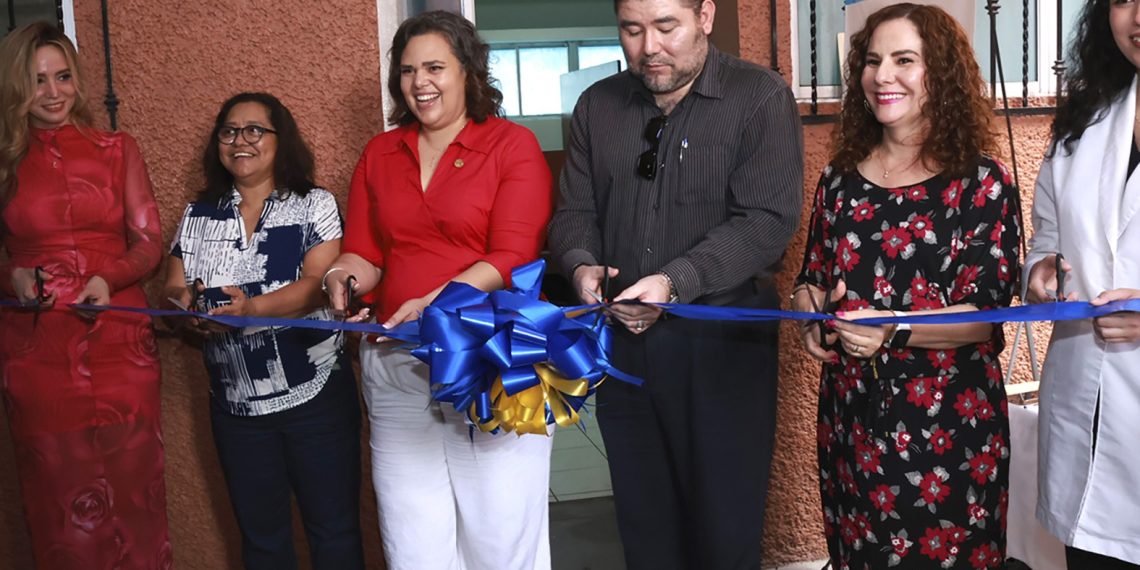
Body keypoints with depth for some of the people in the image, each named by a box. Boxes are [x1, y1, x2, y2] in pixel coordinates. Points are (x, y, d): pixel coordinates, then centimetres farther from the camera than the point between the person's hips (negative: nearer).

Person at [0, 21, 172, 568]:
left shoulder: (117, 149, 8)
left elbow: (149, 241, 5)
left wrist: (109, 278, -13)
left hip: (119, 343, 0)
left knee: (132, 488, 1)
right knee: (58, 499, 3)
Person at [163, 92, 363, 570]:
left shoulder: (314, 205, -1)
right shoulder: (198, 216, 10)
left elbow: (318, 284, -14)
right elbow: (173, 290, 7)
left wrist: (252, 307, -30)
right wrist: (187, 304, -18)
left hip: (315, 395, -3)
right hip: (236, 404, 3)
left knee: (333, 530, 4)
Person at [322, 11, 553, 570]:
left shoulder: (513, 145, 0)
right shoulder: (378, 154, 15)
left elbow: (512, 257, -8)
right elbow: (362, 252, 13)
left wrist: (434, 303, -21)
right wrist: (346, 275, -10)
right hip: (395, 365, 4)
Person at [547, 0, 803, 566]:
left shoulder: (760, 97, -6)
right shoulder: (597, 106, 9)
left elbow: (768, 220, -15)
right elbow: (574, 211, 11)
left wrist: (676, 281, -26)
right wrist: (581, 265, -11)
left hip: (722, 343, -4)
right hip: (621, 341, 4)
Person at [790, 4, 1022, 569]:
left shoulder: (982, 182, -6)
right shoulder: (840, 177, 7)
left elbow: (985, 313, -12)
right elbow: (809, 278, 15)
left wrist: (893, 330, -27)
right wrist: (811, 316, -8)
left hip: (948, 424, -4)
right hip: (849, 416, 4)